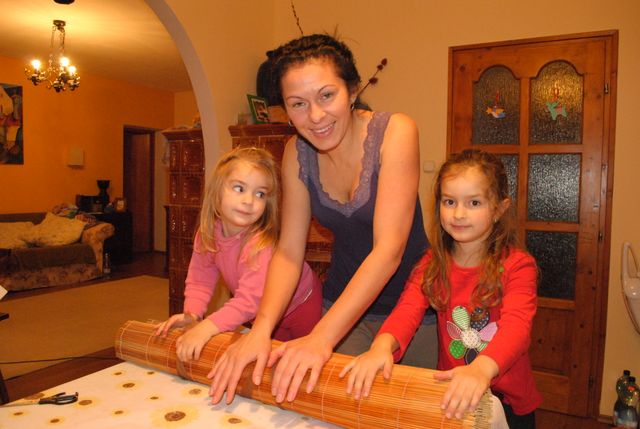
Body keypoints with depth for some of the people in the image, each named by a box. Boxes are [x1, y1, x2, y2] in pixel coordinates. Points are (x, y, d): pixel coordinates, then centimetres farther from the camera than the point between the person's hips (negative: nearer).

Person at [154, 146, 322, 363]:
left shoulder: (263, 242, -39)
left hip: (300, 304, -5)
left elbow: (250, 299, -45)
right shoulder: (208, 234, -19)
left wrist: (206, 328, -52)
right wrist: (191, 314, -28)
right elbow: (200, 280, -12)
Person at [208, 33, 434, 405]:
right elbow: (289, 252, -9)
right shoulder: (297, 152, -8)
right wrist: (261, 329, -25)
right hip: (344, 301, 3)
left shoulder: (395, 131, -21)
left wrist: (321, 337, -36)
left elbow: (389, 248, -29)